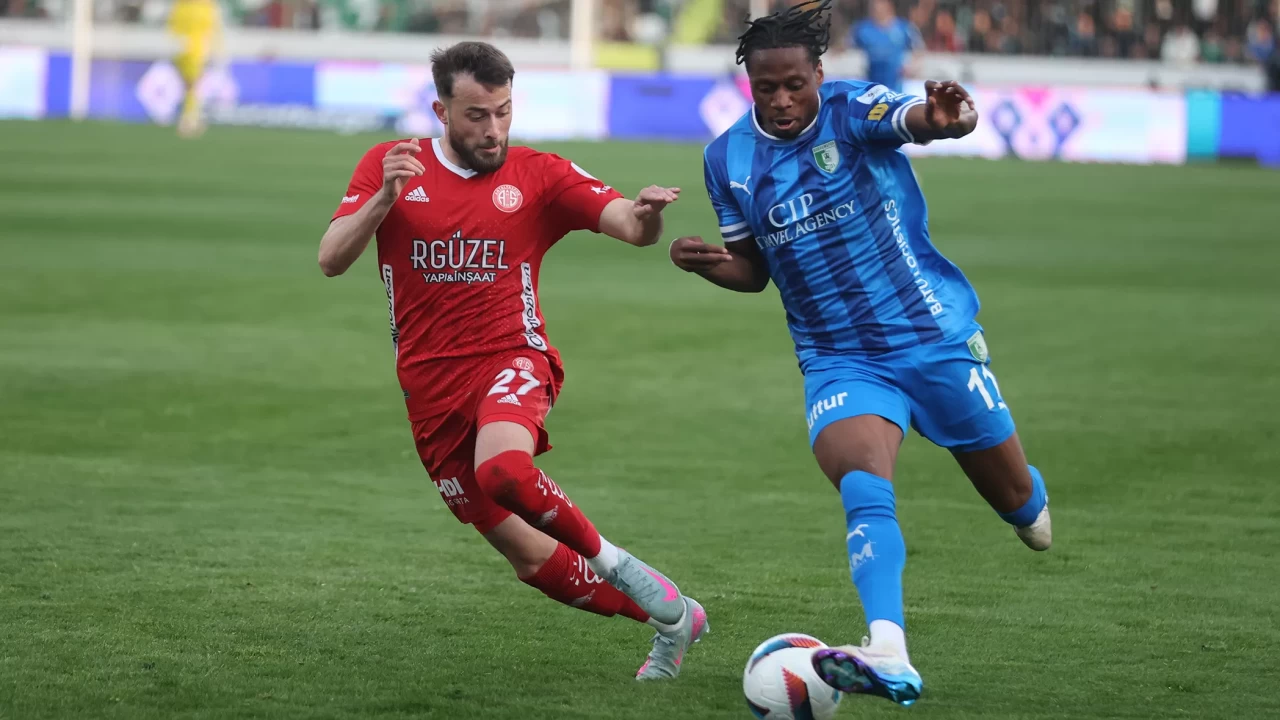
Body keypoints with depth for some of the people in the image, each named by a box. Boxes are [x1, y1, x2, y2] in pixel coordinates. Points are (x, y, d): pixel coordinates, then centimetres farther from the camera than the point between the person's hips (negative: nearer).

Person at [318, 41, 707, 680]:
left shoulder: (538, 176, 0)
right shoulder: (390, 166, 3)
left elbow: (627, 226, -11)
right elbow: (331, 261, -5)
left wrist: (646, 214, -35)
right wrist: (385, 197, -21)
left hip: (511, 360, -3)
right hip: (432, 394, 3)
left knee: (502, 469, -37)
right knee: (531, 560, 4)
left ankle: (611, 561, -13)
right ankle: (670, 616, 22)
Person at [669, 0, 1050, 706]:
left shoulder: (852, 110, -13)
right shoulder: (728, 159, 0)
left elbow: (912, 119, -35)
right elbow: (751, 268, 12)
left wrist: (946, 117, -59)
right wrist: (703, 261, -10)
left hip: (935, 335, -1)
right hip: (838, 360, 1)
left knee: (1014, 500, 12)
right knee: (863, 486, -29)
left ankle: (1030, 502, 52)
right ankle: (888, 657, -43)